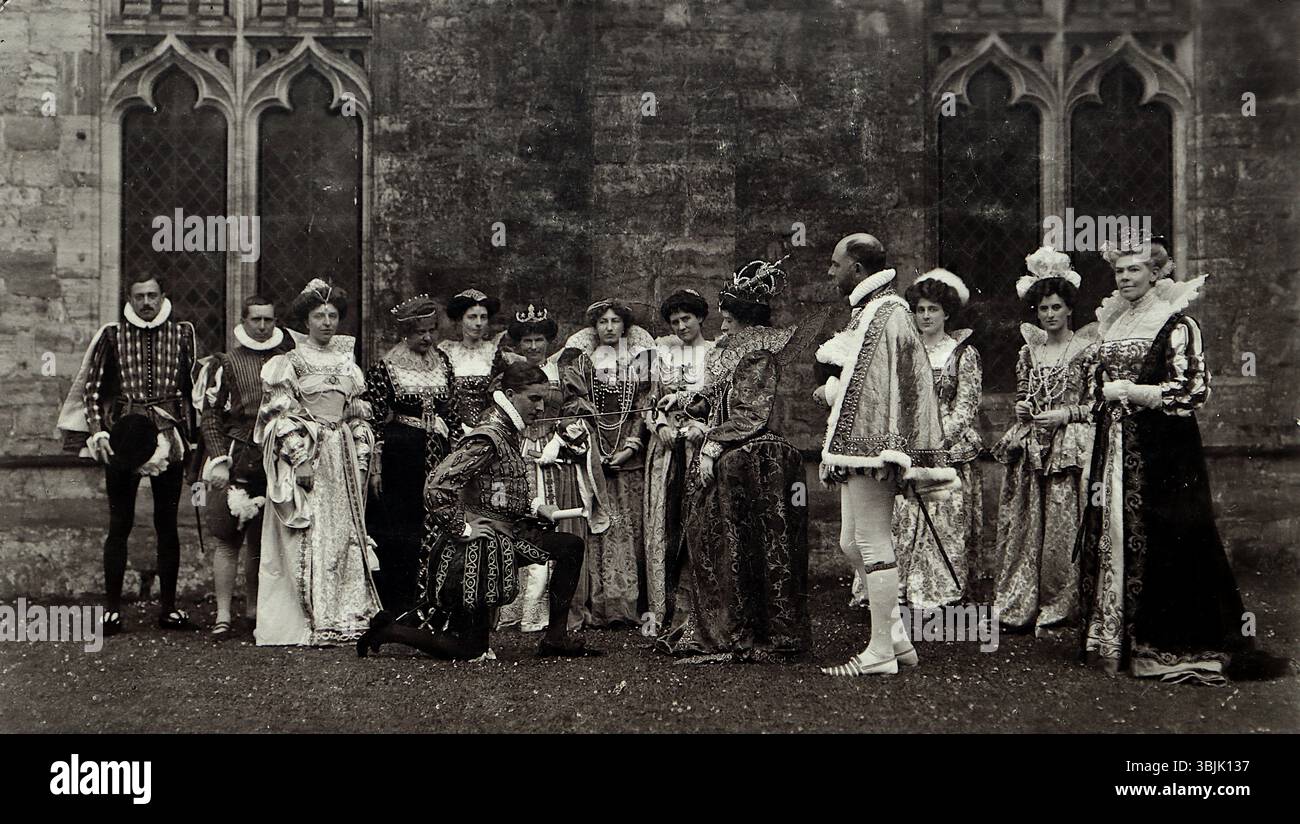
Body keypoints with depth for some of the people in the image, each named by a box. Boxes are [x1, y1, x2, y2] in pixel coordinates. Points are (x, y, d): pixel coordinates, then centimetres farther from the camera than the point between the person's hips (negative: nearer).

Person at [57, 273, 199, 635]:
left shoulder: (182, 333, 7)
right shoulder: (112, 335, 5)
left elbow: (192, 387, 11)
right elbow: (93, 387, 4)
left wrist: (193, 436, 8)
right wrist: (98, 431, -8)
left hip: (170, 436, 1)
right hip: (123, 437, -1)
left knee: (167, 523, 6)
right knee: (120, 523, 0)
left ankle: (168, 606, 13)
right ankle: (112, 608, 6)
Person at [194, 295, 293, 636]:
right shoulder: (224, 364, 3)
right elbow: (210, 415, 0)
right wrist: (219, 461, -10)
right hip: (236, 460, -3)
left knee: (264, 539, 9)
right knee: (228, 538, -6)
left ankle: (254, 607, 21)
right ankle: (223, 614, -3)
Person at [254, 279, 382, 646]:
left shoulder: (346, 362, 14)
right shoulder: (290, 362, -2)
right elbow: (282, 415, -8)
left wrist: (361, 461, 10)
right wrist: (300, 459, -16)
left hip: (343, 458, 5)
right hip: (306, 454, -5)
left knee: (345, 534, 4)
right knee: (307, 537, -6)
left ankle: (343, 615, 10)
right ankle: (309, 622, -2)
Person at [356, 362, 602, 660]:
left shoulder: (511, 432, 7)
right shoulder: (487, 438, -22)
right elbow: (436, 488, -28)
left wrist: (537, 506, 7)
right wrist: (461, 530, -20)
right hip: (480, 546, -9)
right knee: (469, 649, -1)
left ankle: (555, 637, 8)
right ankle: (388, 631, 15)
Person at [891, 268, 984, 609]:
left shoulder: (964, 354, 3)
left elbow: (966, 407, -3)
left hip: (951, 451, -3)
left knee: (946, 526, -4)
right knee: (903, 523, -2)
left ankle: (943, 592, 4)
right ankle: (905, 592, 5)